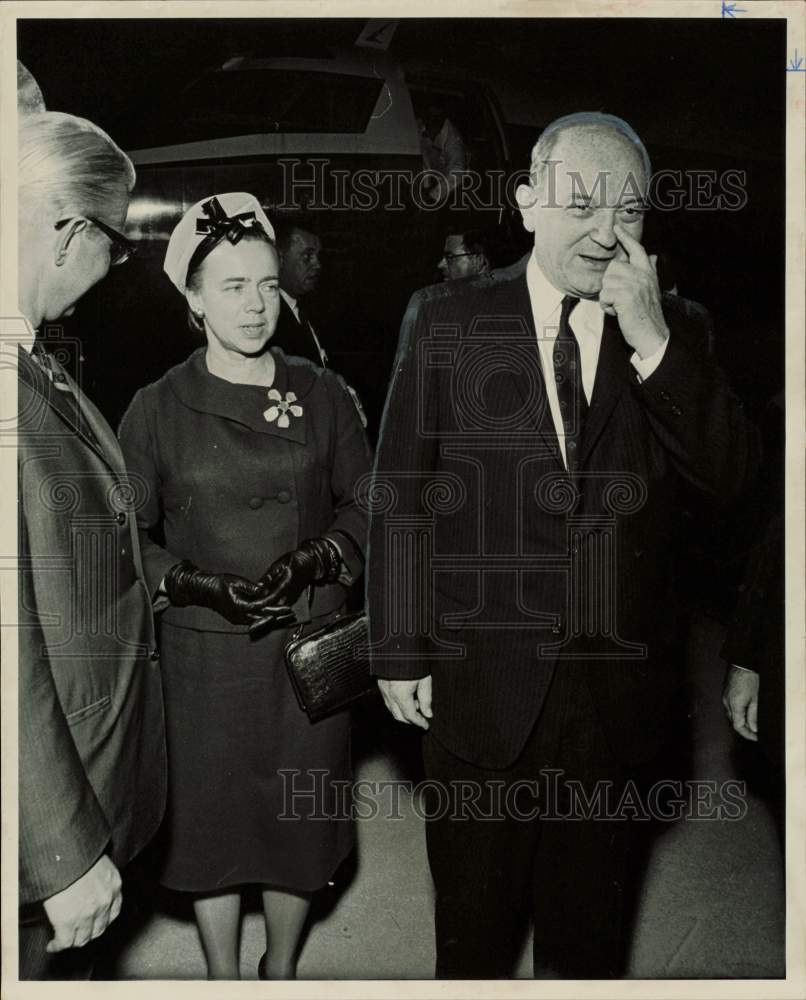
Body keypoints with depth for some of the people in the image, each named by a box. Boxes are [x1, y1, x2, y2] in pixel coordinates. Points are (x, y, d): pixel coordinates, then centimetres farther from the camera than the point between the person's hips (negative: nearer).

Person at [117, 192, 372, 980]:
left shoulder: (323, 396, -1)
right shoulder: (157, 409, -5)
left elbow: (363, 508, 2)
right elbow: (128, 536, -2)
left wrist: (309, 563, -15)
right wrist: (190, 582, -19)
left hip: (308, 643, 2)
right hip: (204, 651, -1)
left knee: (300, 817, 13)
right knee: (212, 818, 11)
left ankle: (281, 971, 39)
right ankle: (223, 977, 36)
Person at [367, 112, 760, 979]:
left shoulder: (672, 339, 1)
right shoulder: (448, 328, -4)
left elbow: (731, 475, -10)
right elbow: (398, 501, -2)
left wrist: (652, 340, -20)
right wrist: (400, 655, -3)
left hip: (616, 687, 2)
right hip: (480, 681, -1)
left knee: (587, 921, 21)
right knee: (472, 915, 19)